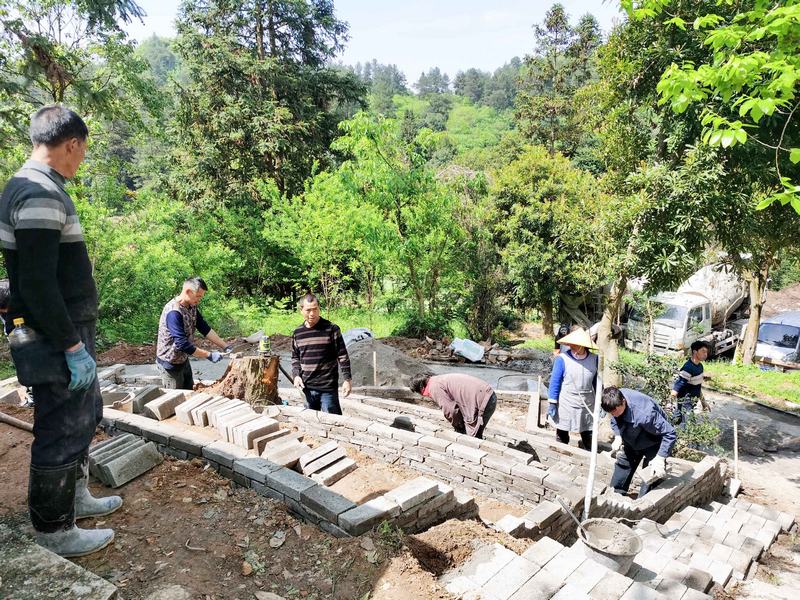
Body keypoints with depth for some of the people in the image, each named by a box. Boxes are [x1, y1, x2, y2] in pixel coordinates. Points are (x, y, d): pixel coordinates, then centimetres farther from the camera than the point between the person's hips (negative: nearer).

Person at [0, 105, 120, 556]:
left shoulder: (37, 188, 12)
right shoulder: (40, 195, -20)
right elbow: (37, 284, -25)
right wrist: (73, 346, -21)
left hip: (68, 335, 10)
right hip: (57, 346, -10)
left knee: (86, 418, 23)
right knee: (62, 433, 2)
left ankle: (76, 496, 40)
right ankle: (54, 532, 19)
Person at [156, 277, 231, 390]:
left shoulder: (192, 307, -1)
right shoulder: (173, 312, -30)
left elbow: (205, 329, 1)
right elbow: (182, 344, -33)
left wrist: (225, 347, -6)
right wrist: (209, 355, -28)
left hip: (184, 360, 8)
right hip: (171, 363, -8)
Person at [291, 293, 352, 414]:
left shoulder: (331, 329, -8)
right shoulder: (297, 333, 6)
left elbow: (342, 356, -6)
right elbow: (295, 357, 16)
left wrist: (347, 379, -10)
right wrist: (296, 375, 0)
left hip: (328, 388, -5)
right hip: (307, 388, 5)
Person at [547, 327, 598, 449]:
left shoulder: (594, 359, -3)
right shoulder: (562, 359, -14)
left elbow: (597, 382, 8)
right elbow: (555, 382, -9)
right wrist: (552, 403, -11)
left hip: (587, 406, 3)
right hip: (566, 405, -3)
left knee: (589, 437, 13)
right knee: (562, 436, 12)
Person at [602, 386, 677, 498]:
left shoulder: (644, 414, -43)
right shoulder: (615, 399, -24)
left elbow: (670, 433, -33)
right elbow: (615, 421, 0)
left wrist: (660, 459, -34)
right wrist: (617, 437, -15)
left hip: (653, 442, -6)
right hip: (632, 440, 7)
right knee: (622, 465, 14)